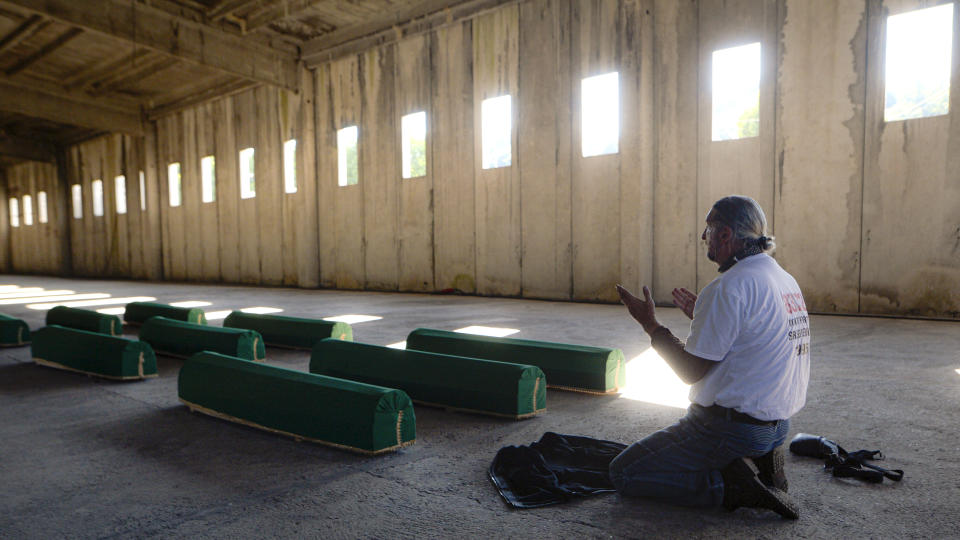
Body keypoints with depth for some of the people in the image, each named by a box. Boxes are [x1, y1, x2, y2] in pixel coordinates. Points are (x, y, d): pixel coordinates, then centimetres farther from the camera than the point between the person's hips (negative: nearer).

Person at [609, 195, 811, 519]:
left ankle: (731, 485, -9)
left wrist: (651, 325, -5)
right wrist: (702, 317, 22)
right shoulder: (787, 281, 9)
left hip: (730, 427, -9)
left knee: (623, 473, -1)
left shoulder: (728, 288, -21)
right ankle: (759, 463, 11)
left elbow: (691, 371, -17)